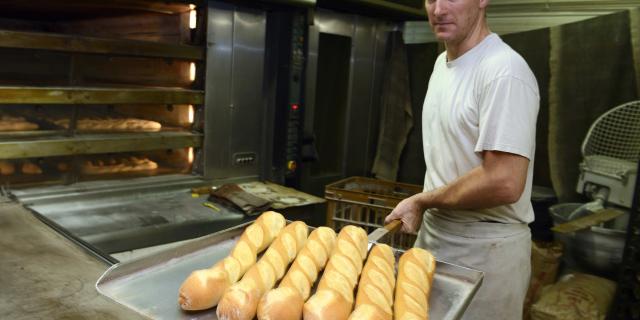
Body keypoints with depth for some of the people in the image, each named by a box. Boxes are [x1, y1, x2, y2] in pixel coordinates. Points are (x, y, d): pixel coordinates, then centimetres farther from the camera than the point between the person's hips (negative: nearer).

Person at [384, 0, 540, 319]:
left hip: (484, 250, -8)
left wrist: (421, 201, -16)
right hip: (433, 233, 8)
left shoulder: (504, 72, -20)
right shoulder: (442, 63, 8)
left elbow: (504, 183, -28)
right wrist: (421, 208, 7)